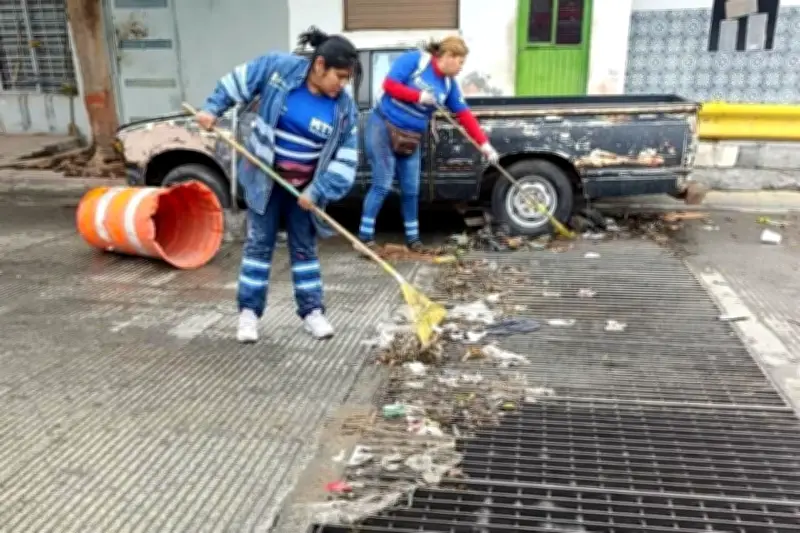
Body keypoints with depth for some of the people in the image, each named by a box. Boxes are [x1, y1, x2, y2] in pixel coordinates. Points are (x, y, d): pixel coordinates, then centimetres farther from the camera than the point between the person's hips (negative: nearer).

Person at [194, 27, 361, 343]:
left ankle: (312, 311, 17)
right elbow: (238, 80, 0)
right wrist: (212, 108, -7)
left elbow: (346, 157, -13)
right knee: (259, 243, 4)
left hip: (305, 185, 1)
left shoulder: (344, 108, -13)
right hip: (264, 178, -1)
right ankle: (249, 312, 13)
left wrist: (318, 191, -19)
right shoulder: (278, 67, -15)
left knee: (304, 247, 8)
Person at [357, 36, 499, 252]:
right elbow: (389, 84, -17)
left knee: (411, 191, 6)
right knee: (382, 185, -10)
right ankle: (365, 237, -1)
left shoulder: (449, 84, 4)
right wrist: (420, 96, -21)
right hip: (383, 127, -6)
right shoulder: (415, 59, -12)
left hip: (410, 138, 6)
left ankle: (412, 238, 18)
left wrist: (484, 144, -5)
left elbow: (465, 115, 2)